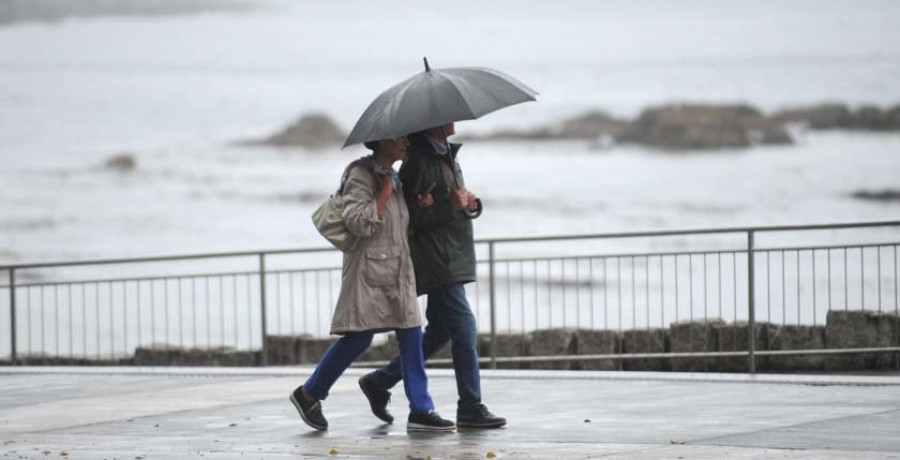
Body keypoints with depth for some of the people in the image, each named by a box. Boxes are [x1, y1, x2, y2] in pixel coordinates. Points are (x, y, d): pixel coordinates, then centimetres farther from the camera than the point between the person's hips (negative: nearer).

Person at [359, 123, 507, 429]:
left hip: (453, 258, 10)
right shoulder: (418, 161, -13)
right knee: (464, 328, -9)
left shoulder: (447, 155, 16)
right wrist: (450, 207, -21)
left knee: (439, 331, 14)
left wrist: (471, 202, -3)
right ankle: (470, 409, -5)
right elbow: (406, 217, -17)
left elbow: (459, 201, 20)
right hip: (436, 262, -10)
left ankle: (378, 382, 23)